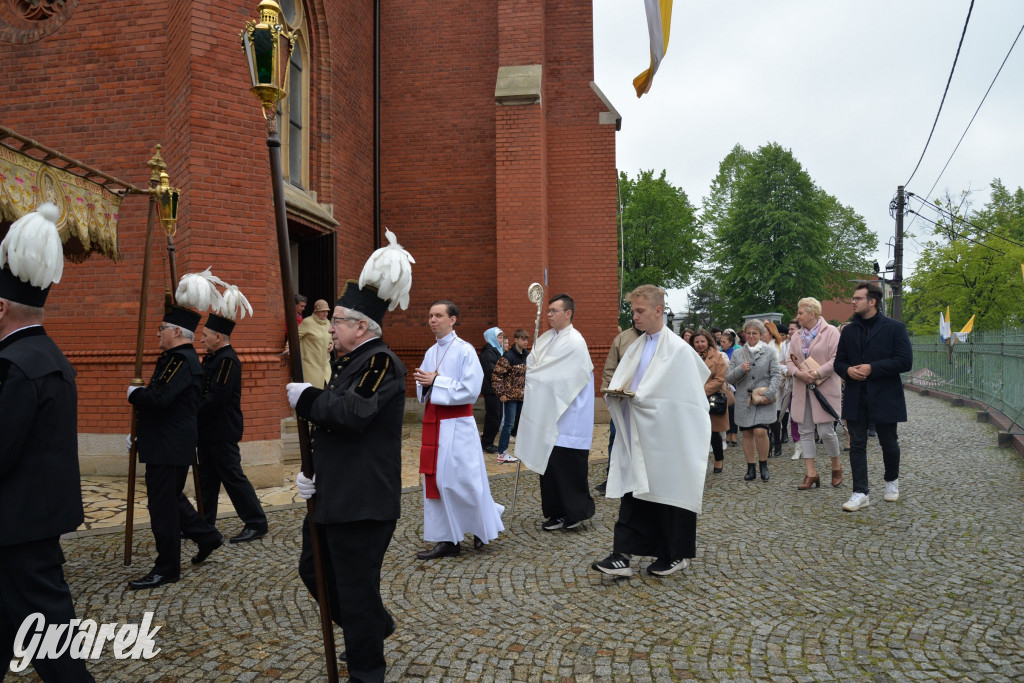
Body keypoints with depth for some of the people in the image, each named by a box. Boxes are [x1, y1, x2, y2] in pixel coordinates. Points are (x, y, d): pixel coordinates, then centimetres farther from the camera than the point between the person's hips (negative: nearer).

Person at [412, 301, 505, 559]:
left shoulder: (465, 350, -8)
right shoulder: (430, 353, 12)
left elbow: (470, 390, -16)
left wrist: (436, 381, -16)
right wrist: (423, 382, -6)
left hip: (457, 425, -7)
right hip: (433, 422, 7)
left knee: (463, 480, -2)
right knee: (435, 480, 6)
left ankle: (483, 528, 22)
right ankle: (447, 540, 14)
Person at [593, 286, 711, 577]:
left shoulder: (677, 348, -10)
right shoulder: (636, 347, 12)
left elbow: (677, 395, -14)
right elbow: (619, 385, 12)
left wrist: (636, 395, -16)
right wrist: (617, 394, -9)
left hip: (666, 438, -6)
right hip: (637, 437, 6)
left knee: (668, 494, 7)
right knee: (634, 493, 4)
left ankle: (676, 555, 23)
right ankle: (623, 555, 6)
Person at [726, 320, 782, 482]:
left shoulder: (769, 352, 6)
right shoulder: (738, 354, 11)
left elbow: (776, 374, 0)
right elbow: (729, 378, 7)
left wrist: (769, 393, -13)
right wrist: (740, 369, -12)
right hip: (744, 400, 3)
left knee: (760, 431, -14)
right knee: (747, 433, 5)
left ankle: (763, 465, 5)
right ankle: (750, 467, 14)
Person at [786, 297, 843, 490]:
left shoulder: (831, 332, -5)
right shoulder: (798, 335, 13)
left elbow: (837, 360, -13)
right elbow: (789, 360, 10)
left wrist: (817, 373, -20)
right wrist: (798, 373, -10)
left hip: (825, 388, -6)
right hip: (802, 390, 6)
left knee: (826, 431, -5)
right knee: (805, 431, 5)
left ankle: (836, 467, 20)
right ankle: (810, 473, 11)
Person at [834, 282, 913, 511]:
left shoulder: (895, 328, -4)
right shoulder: (849, 331, 10)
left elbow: (905, 361, -11)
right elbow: (839, 362, 14)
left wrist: (872, 368, -18)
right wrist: (847, 370, -9)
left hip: (884, 397, -3)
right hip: (855, 398, 4)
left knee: (888, 443, 11)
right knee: (857, 445, 1)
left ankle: (892, 481, 37)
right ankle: (860, 493, 5)